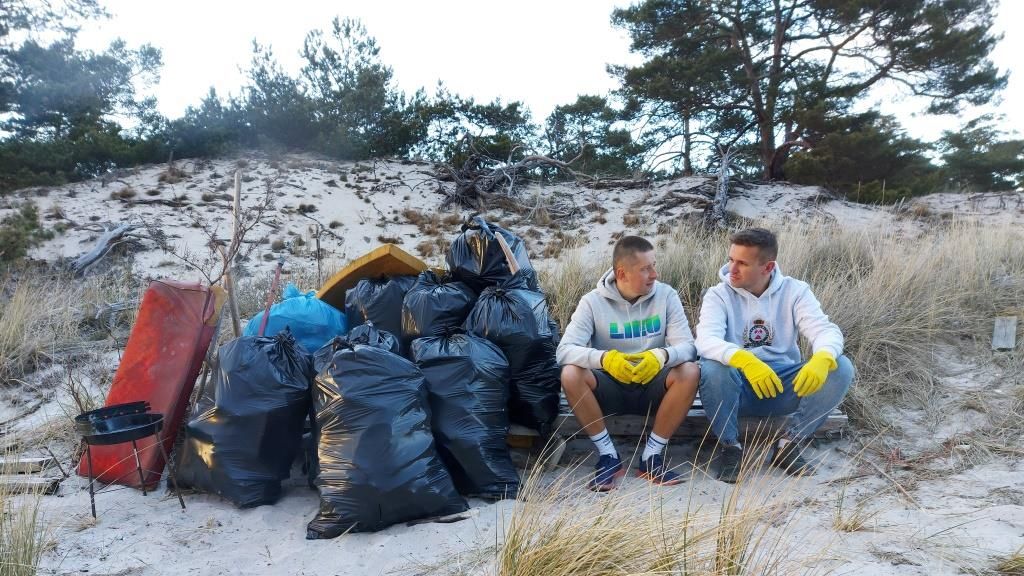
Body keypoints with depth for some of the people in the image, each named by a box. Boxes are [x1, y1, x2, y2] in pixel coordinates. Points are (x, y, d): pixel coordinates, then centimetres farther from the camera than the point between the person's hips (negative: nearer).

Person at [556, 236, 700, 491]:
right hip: (610, 387, -1)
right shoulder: (593, 302, -8)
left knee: (690, 372, -27)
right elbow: (565, 350, -19)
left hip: (652, 387, 1)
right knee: (570, 374, -29)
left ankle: (652, 456, -14)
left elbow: (687, 346, -11)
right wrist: (604, 358, -38)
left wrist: (663, 355, -36)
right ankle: (608, 456, -13)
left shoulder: (666, 295, -4)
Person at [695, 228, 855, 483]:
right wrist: (745, 360, -45)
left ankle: (787, 443, -5)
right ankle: (730, 447, -10)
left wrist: (822, 358, -38)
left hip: (785, 384, 2)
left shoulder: (794, 291, 0)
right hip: (738, 386, -2)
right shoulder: (719, 295, -6)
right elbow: (706, 340, -24)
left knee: (840, 368, -21)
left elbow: (825, 330, -13)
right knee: (712, 368, -34)